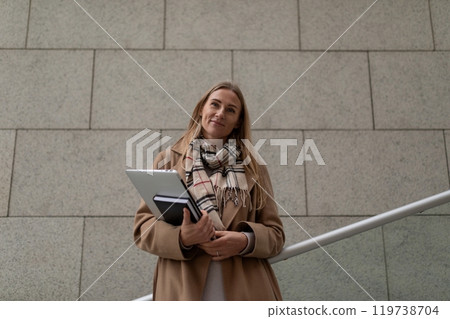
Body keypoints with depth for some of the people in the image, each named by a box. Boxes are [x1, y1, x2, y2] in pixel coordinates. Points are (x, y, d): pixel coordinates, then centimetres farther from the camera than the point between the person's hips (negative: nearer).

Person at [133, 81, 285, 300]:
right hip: (184, 289, -1)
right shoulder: (168, 161, 13)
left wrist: (246, 241, -8)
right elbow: (143, 228, 6)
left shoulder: (254, 168, 17)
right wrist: (181, 237, -14)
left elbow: (275, 235, 13)